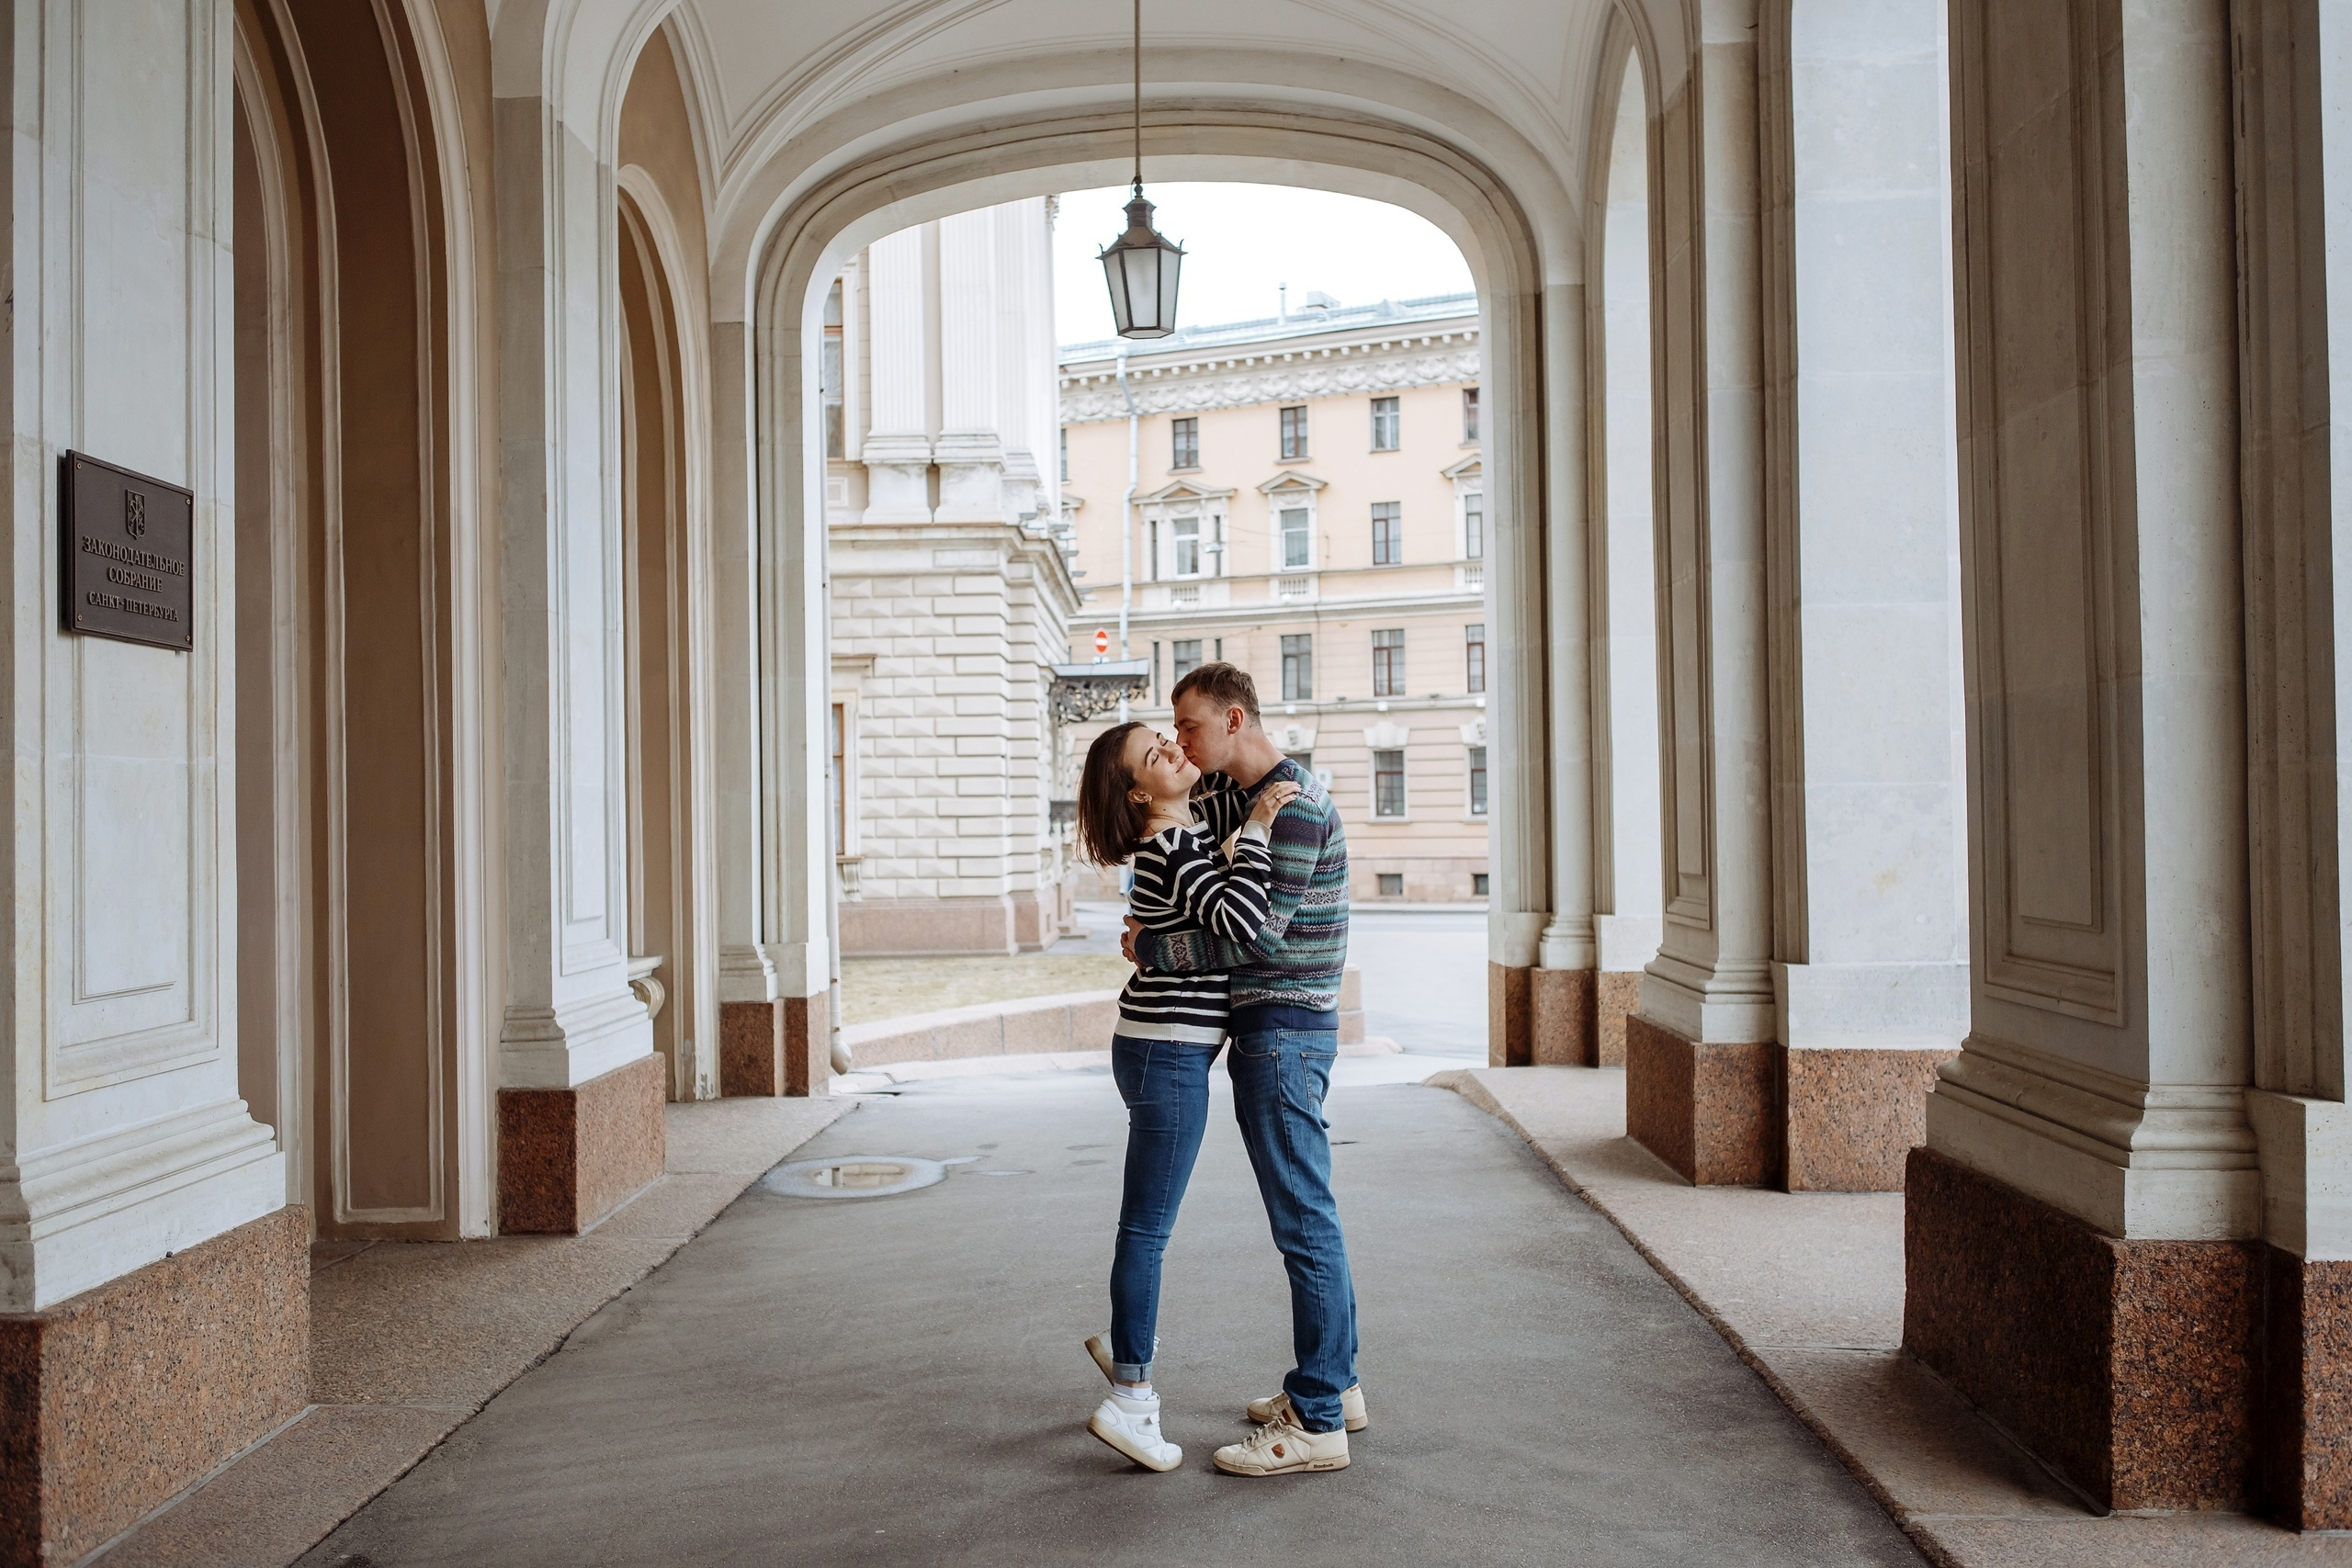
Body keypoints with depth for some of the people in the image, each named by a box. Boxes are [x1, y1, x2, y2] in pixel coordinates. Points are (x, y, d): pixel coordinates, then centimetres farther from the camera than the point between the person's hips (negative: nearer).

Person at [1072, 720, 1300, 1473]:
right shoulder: (1175, 849, -20)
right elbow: (1240, 920, -35)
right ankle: (1130, 1398, 3)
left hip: (1157, 1048, 10)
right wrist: (1257, 827, -27)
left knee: (1148, 1215, 23)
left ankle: (1125, 1340, 39)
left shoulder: (1182, 832, 8)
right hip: (1169, 1052, -10)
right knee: (1148, 1225, -4)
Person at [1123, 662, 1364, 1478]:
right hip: (1269, 1027, 10)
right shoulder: (1229, 791, 13)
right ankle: (1334, 1383, 27)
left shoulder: (1293, 806, -17)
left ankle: (1316, 1422, 0)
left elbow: (1255, 935, -22)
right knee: (1305, 1215, 16)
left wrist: (1152, 949, -11)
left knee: (1304, 1221, -6)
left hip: (1284, 1030, -10)